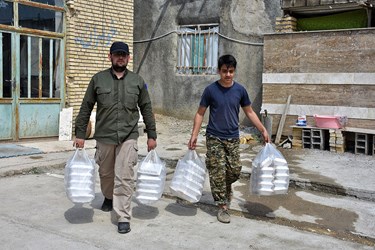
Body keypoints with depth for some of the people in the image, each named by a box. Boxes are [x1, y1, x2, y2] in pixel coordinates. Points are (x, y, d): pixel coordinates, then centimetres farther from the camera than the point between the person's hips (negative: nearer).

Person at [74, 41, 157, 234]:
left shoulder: (137, 81, 4)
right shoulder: (98, 79, 3)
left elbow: (146, 109, 8)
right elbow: (86, 108, 5)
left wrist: (151, 135, 7)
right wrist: (80, 134, 2)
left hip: (128, 137, -1)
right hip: (104, 137, 2)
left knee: (124, 178, -6)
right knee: (105, 173, 17)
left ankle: (123, 217, 2)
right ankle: (109, 198, 46)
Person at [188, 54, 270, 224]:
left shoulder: (240, 90, 0)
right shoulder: (210, 90, -6)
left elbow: (249, 112, 11)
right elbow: (200, 113, 0)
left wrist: (263, 130, 6)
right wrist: (194, 135, -7)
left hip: (233, 138, 3)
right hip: (214, 138, -2)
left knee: (235, 170, 4)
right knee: (218, 172, -2)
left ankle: (226, 188, 37)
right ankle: (222, 207, 9)